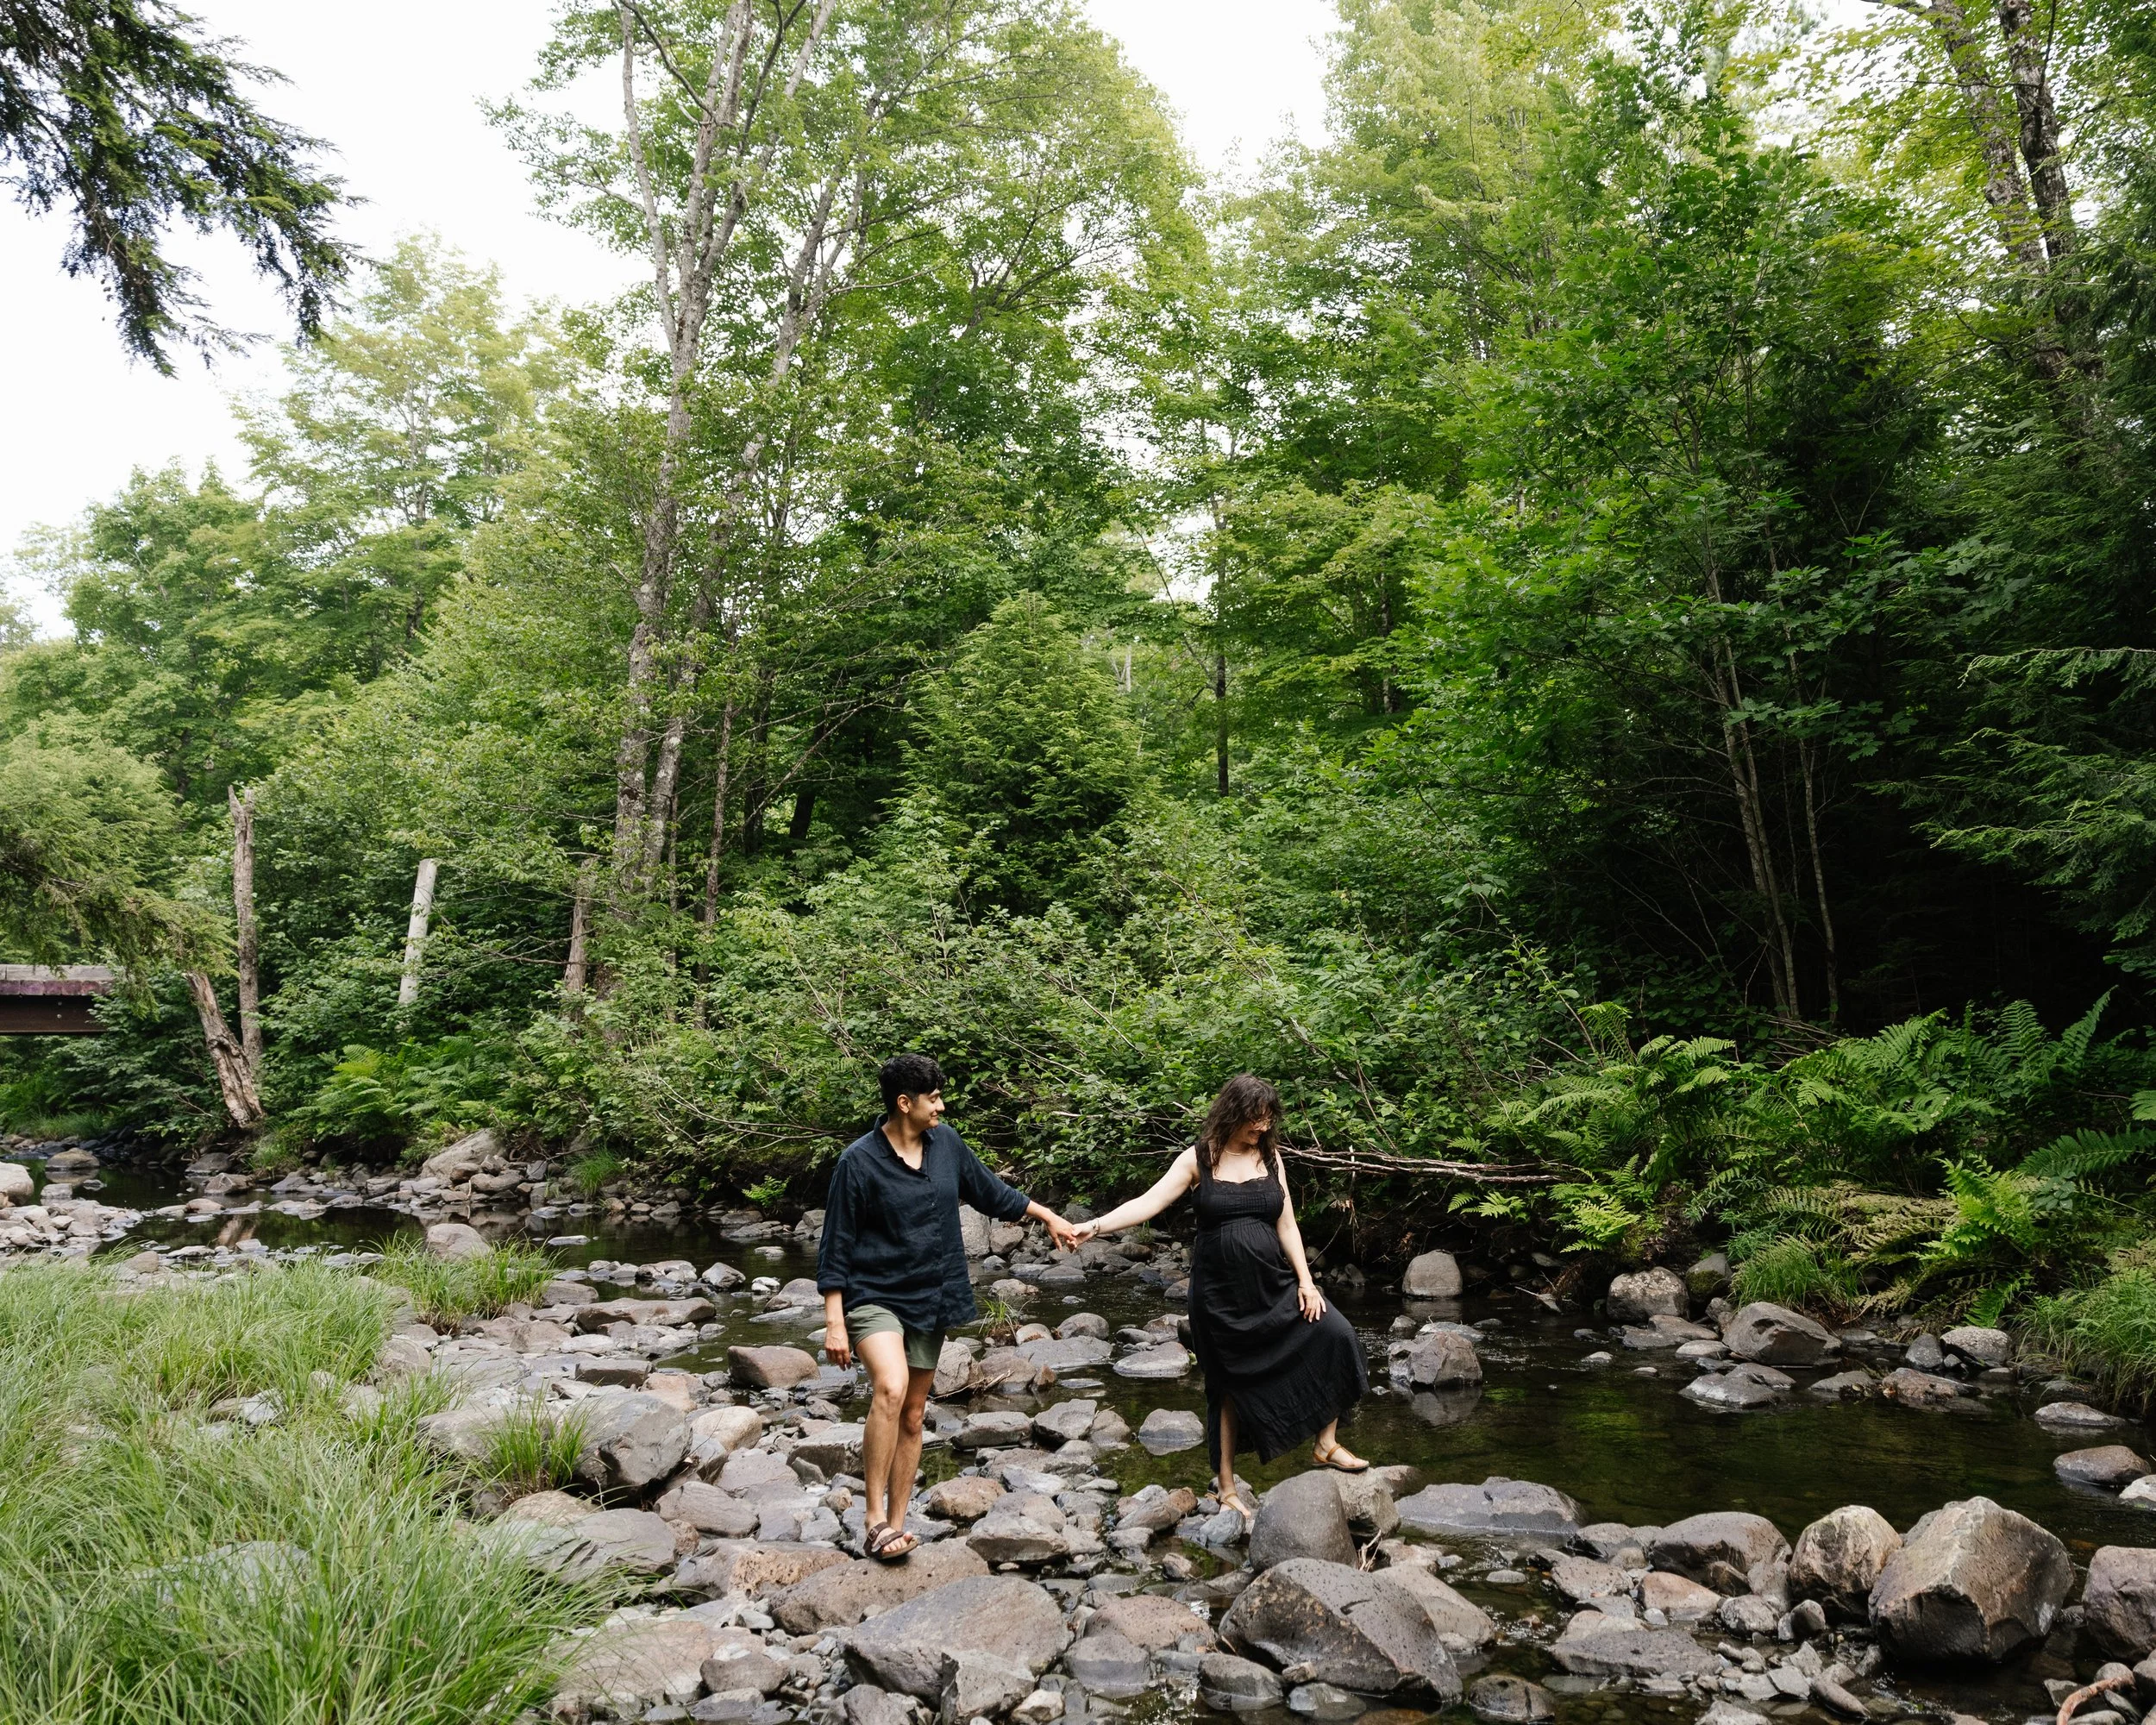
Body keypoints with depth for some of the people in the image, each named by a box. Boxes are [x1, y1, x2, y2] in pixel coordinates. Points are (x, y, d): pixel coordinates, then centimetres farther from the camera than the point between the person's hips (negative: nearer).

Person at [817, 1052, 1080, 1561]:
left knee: (913, 1415, 9)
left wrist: (1050, 1217, 21)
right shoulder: (859, 1161, -15)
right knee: (891, 1389, -28)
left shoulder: (945, 1143, 0)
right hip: (874, 1296, -5)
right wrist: (834, 1322, -14)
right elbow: (836, 1246, -11)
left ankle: (896, 1524, 21)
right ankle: (874, 1515, -16)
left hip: (929, 1299, 5)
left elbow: (988, 1191, 16)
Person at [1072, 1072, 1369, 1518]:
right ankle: (1227, 1488, 22)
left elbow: (1286, 1225, 5)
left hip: (1271, 1286, 3)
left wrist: (1305, 1281, -4)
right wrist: (1095, 1226, -26)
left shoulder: (1269, 1156, 4)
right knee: (1230, 1386, 5)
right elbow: (1149, 1203, -13)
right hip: (1219, 1295, -3)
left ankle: (1327, 1444, 4)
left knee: (1333, 1333, -13)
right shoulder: (1199, 1159, -6)